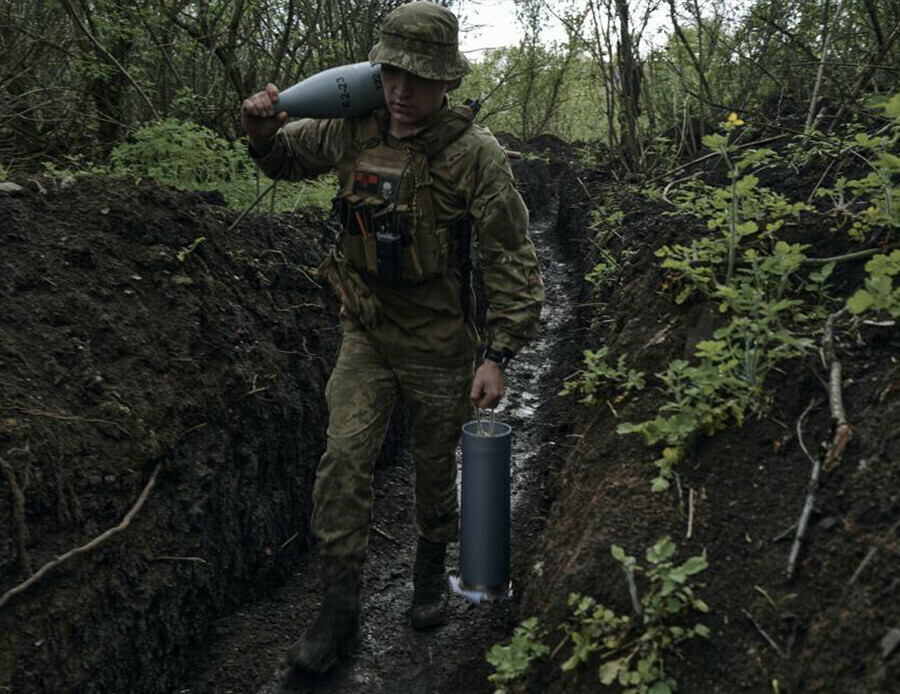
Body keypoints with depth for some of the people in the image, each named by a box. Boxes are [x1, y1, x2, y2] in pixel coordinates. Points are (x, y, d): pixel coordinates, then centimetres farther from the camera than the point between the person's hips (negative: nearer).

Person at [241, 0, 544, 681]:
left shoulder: (475, 153, -17)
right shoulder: (355, 129, -4)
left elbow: (512, 259, -13)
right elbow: (284, 156, 16)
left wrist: (498, 355, -16)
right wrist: (262, 129, -9)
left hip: (439, 344, -2)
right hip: (366, 334, 3)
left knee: (435, 464, 14)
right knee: (345, 458, -5)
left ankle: (431, 570, 41)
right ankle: (340, 608, 10)